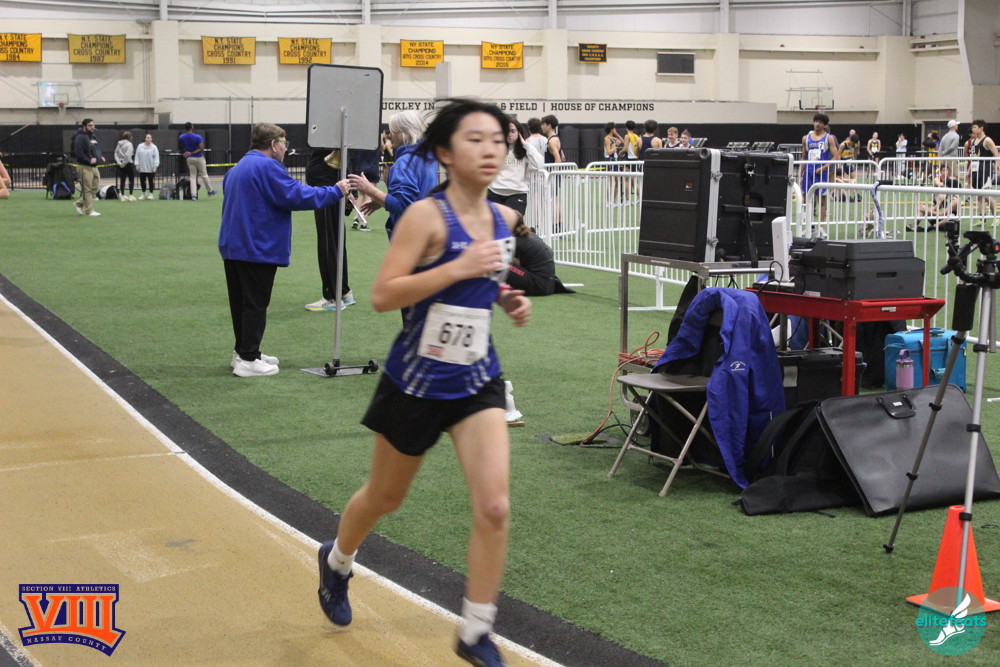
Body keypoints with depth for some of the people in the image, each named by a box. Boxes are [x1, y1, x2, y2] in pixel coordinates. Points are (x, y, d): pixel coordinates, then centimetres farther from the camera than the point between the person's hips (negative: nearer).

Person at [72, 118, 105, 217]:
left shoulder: (93, 137, 15)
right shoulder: (80, 137, -13)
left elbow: (97, 149, 28)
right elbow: (78, 153, -21)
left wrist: (100, 156, 8)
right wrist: (89, 160, -24)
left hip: (94, 167, 9)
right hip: (84, 167, -9)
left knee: (96, 188, 11)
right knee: (87, 189, -3)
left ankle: (79, 203, 24)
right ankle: (89, 210, 2)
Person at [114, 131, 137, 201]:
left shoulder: (119, 144, 7)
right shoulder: (129, 144, -14)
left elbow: (116, 153, 5)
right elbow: (128, 156, -21)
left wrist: (119, 162, -1)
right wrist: (123, 163, -12)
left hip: (121, 165, 6)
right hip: (129, 164, -6)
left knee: (122, 180, 9)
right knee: (131, 179, 4)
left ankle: (122, 195, 10)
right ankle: (131, 195, 2)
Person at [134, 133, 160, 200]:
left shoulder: (154, 147, -1)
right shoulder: (140, 147, 4)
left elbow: (156, 157, -3)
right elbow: (137, 156, 6)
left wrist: (155, 167, -9)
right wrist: (137, 165, 1)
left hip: (151, 169, -2)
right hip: (142, 168, 2)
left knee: (151, 181, 1)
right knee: (142, 181, 7)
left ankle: (150, 194, 12)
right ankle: (143, 194, 20)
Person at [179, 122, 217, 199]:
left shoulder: (181, 138, -4)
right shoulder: (197, 137, -15)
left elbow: (181, 148, 10)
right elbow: (202, 148, -20)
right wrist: (192, 153, -16)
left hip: (189, 158, 3)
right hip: (199, 158, -3)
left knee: (192, 176, 7)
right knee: (204, 175, 12)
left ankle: (193, 194, -3)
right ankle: (210, 191, 25)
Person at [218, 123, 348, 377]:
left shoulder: (239, 168, 15)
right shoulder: (267, 167, -16)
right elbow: (297, 196, -19)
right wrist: (335, 192, -11)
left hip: (233, 246, 9)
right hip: (258, 249, -9)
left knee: (242, 301, 16)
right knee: (255, 304, -3)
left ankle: (242, 351, 25)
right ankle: (248, 360, -1)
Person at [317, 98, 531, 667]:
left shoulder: (504, 219, 1)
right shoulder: (426, 216, -18)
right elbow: (382, 295, -24)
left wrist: (509, 300, 0)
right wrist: (458, 267, -30)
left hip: (477, 381, 4)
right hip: (416, 381, -4)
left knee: (495, 506, -12)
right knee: (386, 496, 18)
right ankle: (337, 561, 51)